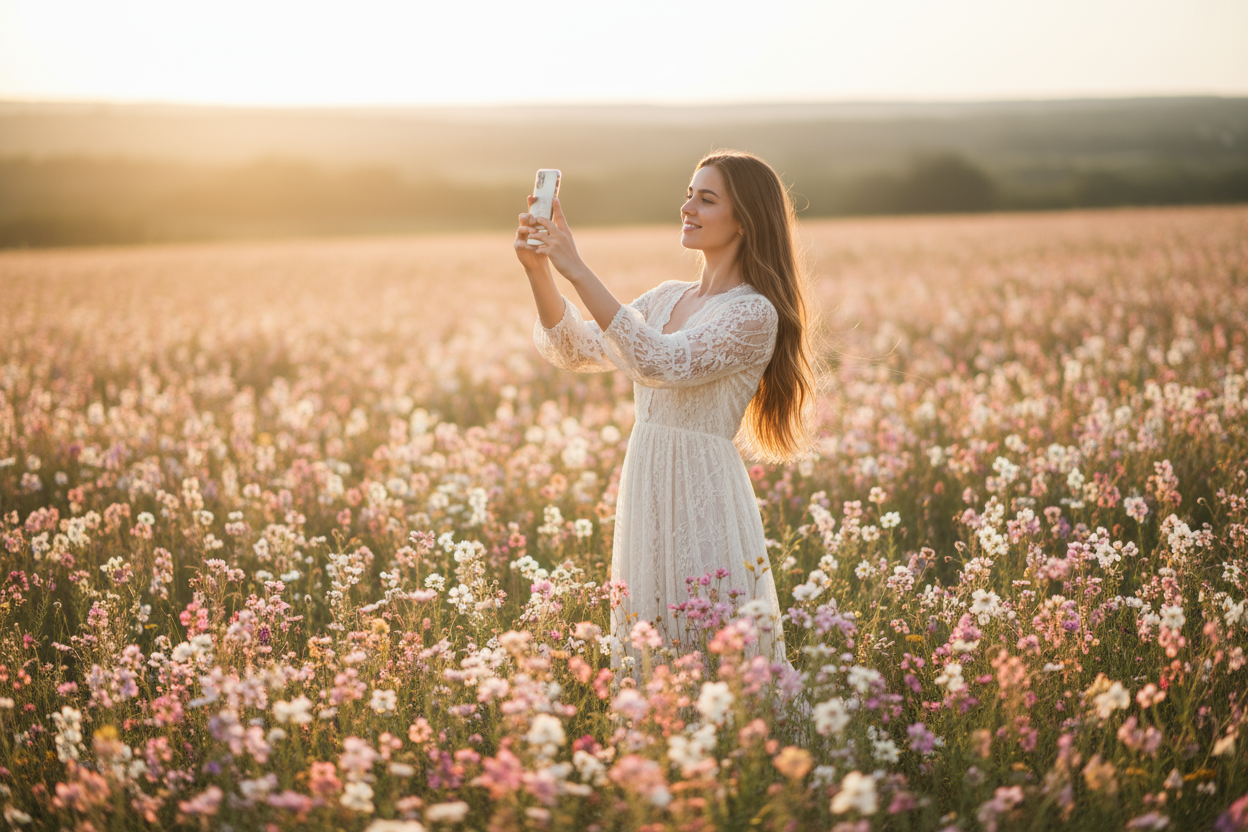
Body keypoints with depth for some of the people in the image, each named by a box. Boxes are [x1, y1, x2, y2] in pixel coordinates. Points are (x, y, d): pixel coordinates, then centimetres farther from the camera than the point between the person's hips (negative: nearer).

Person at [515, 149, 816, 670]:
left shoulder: (755, 313, -10)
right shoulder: (667, 298, 13)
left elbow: (659, 363, -24)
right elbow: (574, 350, 7)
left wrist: (578, 272, -25)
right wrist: (539, 270, -8)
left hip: (705, 503, -7)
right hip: (645, 499, 7)